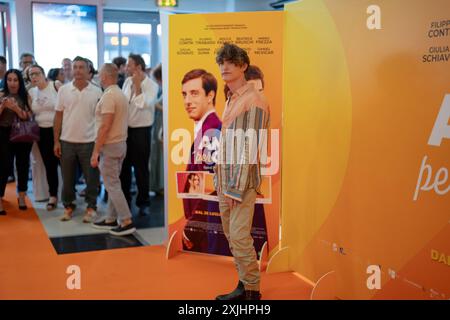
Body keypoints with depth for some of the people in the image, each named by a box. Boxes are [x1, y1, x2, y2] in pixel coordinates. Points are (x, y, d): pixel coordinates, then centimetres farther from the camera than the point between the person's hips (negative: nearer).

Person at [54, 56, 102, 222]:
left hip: (89, 142, -1)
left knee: (91, 178, 5)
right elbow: (58, 117, 4)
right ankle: (68, 206, 25)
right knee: (68, 177, 11)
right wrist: (56, 141, 0)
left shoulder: (96, 92, -1)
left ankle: (91, 207, 18)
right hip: (67, 141, 1)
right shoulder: (63, 90, 2)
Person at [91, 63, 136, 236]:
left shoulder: (109, 95, -17)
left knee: (112, 185, -4)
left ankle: (126, 222, -4)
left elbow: (105, 126, -22)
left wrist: (95, 152, -19)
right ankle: (111, 219, 21)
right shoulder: (121, 94, 12)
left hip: (110, 145, -9)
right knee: (113, 183, 14)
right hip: (120, 143, 9)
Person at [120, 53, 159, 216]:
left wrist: (138, 86, -21)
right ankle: (124, 199, 27)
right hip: (125, 129, 5)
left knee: (141, 168, 3)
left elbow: (143, 105, -25)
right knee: (124, 166, 13)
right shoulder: (127, 82, 6)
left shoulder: (151, 85, -11)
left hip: (141, 130, -5)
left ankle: (143, 203, 17)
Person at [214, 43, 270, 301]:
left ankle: (253, 292, 5)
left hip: (243, 178, -9)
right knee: (231, 236, 13)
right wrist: (219, 178, 13)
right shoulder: (231, 99, 14)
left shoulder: (253, 100, -12)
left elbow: (250, 147, -17)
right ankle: (243, 286, 24)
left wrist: (237, 187, -19)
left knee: (240, 236, -8)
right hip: (224, 177, 9)